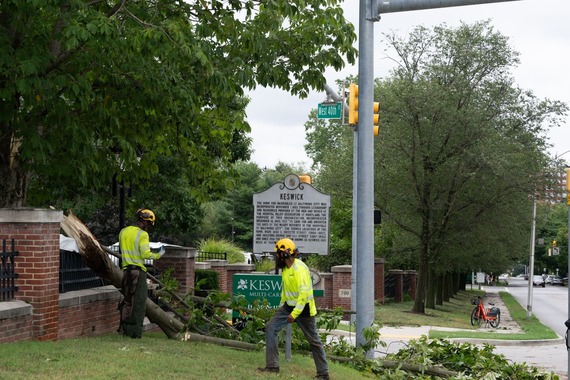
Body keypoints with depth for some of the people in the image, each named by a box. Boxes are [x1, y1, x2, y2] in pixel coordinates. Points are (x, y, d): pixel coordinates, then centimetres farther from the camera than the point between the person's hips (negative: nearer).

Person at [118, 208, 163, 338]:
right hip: (139, 270, -6)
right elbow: (145, 254, -15)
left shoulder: (123, 232, 10)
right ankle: (136, 331, -2)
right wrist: (157, 255, 0)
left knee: (127, 300, 16)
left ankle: (124, 329, 17)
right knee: (139, 301, 0)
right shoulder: (142, 234, -10)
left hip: (126, 269, 6)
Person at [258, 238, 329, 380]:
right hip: (289, 306, 8)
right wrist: (281, 306, 21)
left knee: (313, 340, 3)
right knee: (271, 327, -7)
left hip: (303, 308, -8)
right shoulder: (285, 268, 6)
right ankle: (272, 366, -7)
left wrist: (295, 313, -28)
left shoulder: (300, 268, -22)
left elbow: (304, 293, -27)